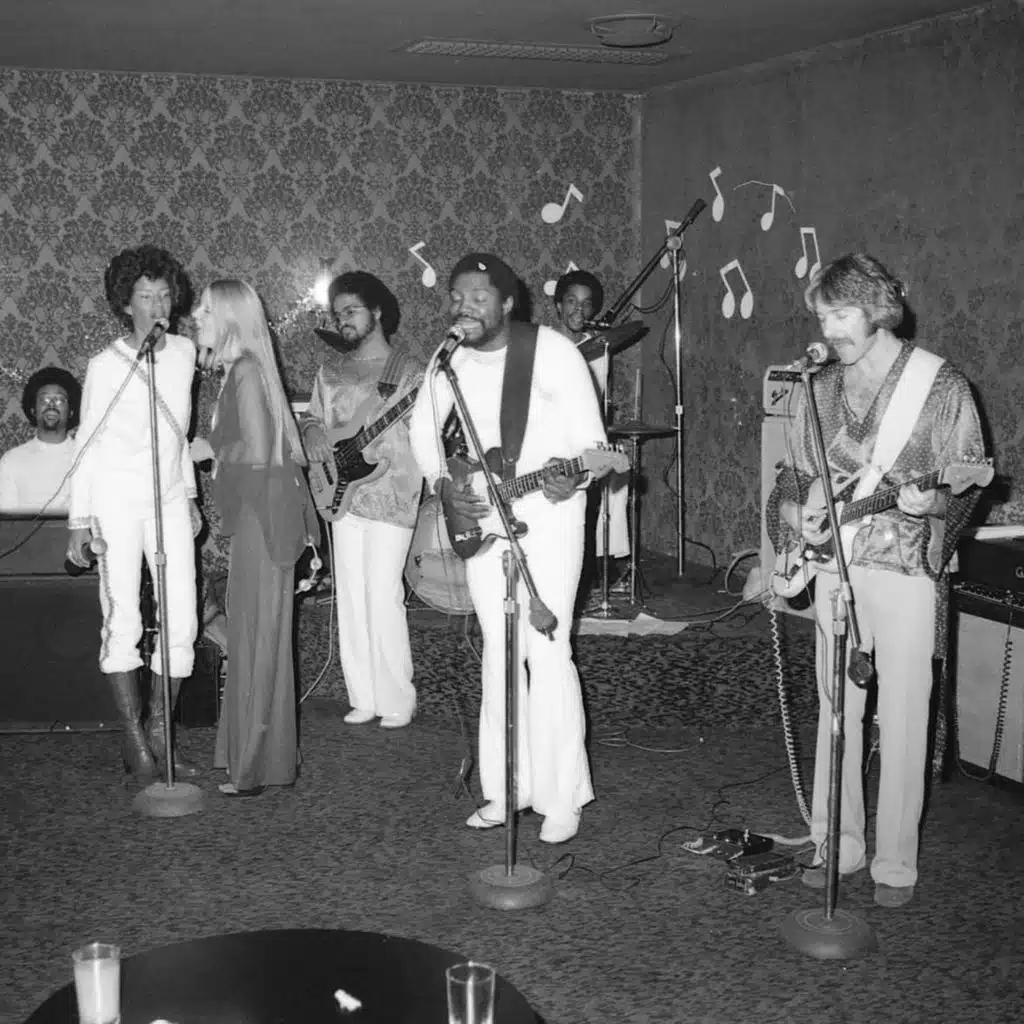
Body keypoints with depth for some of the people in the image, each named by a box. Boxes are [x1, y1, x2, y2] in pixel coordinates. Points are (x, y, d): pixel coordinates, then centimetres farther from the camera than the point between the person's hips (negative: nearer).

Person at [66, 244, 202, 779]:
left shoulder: (184, 353, 5)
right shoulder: (106, 365, -8)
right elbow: (87, 444, -3)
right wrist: (79, 520, -5)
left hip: (170, 500, 4)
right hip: (117, 500, -4)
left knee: (181, 620, -2)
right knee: (122, 619, -5)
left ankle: (159, 732, 9)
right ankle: (133, 736, 5)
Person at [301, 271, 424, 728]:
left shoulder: (408, 371, -3)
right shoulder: (331, 367, 13)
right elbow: (312, 418, 20)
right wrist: (313, 435, -1)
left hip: (390, 496, -5)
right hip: (343, 496, 6)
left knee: (383, 598, -8)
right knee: (351, 600, 7)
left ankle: (397, 700, 3)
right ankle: (364, 698, 15)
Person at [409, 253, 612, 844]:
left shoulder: (553, 351, -14)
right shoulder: (449, 361, 1)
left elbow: (589, 435, -13)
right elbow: (424, 427, 15)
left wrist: (572, 478, -34)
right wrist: (442, 483, -2)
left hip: (549, 514, -5)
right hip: (479, 517, 6)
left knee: (547, 651, -9)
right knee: (498, 652, 10)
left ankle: (562, 797, 1)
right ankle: (506, 789, 20)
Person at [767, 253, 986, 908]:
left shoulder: (940, 385, -3)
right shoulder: (823, 389, 11)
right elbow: (797, 476, 18)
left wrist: (925, 498, -22)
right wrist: (799, 518, 0)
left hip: (905, 566, -4)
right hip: (834, 563, 5)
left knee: (903, 719, -2)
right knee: (835, 710, 10)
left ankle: (896, 864, 8)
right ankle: (838, 845, 21)